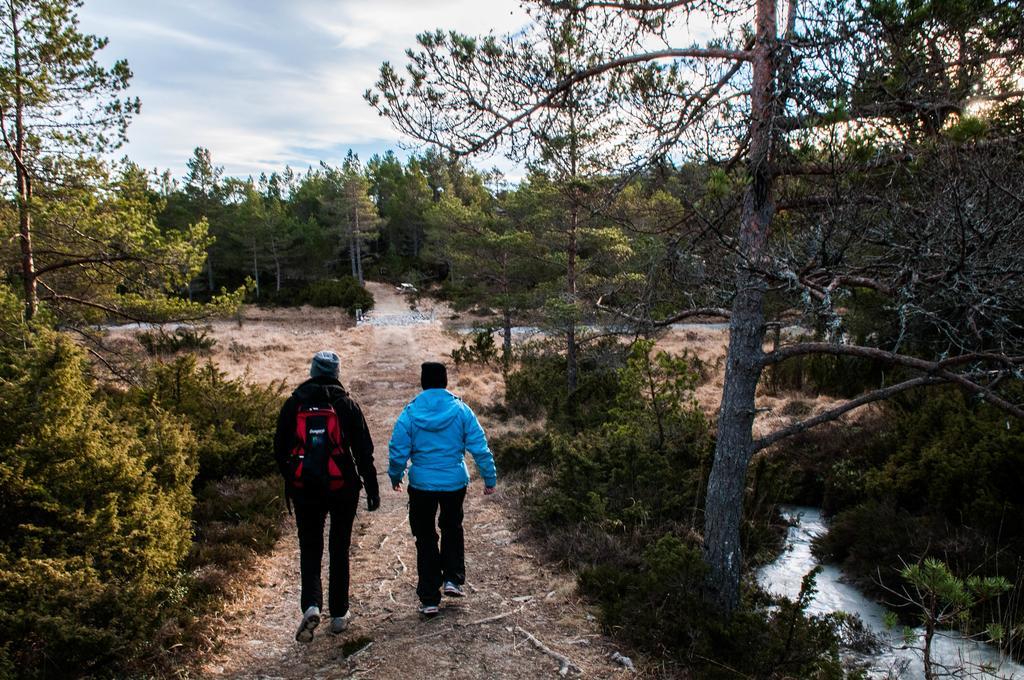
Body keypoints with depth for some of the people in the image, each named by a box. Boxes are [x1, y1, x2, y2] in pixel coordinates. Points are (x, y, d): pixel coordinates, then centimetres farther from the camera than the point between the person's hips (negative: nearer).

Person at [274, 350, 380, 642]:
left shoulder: (294, 404, -1)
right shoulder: (347, 404, -4)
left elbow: (280, 449, 4)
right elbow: (364, 450, -5)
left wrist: (289, 480, 18)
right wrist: (372, 489, 0)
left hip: (304, 489, 0)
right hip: (342, 487, 0)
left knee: (310, 549, 12)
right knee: (339, 549, 13)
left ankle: (311, 605, -9)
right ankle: (339, 614, 19)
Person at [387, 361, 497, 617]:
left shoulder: (410, 413, -9)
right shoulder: (461, 410, -6)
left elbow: (398, 451, -4)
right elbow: (480, 447, -5)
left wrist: (395, 477, 14)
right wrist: (490, 478, 5)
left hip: (421, 484, -1)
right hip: (455, 483, 1)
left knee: (425, 539, 11)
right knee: (452, 528, 27)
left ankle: (429, 600, 16)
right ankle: (453, 579, 17)